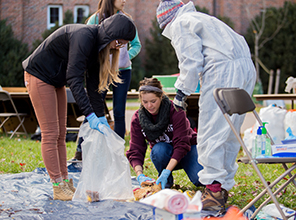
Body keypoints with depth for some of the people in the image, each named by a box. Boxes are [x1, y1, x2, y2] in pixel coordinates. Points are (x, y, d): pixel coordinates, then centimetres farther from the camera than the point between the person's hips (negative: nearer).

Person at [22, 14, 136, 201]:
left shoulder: (99, 44, 1)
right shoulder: (84, 37, -28)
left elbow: (93, 84, 5)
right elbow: (74, 79, -32)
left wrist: (101, 116, 0)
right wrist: (90, 115, -34)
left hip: (56, 81, 10)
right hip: (39, 77, -10)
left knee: (61, 134, 8)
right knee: (50, 133, -9)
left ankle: (65, 182, 10)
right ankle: (58, 188, -7)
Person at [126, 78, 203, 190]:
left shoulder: (176, 111, -25)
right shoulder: (137, 119, -14)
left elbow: (181, 145, -29)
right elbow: (135, 151, -15)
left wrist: (166, 172, -40)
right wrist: (140, 175, -34)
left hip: (186, 150, -2)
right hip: (164, 155, 2)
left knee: (200, 179, -30)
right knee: (159, 149, -34)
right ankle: (167, 182, -9)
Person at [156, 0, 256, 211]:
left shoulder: (180, 24, 4)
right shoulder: (201, 18, 32)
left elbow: (191, 61, -6)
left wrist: (182, 91, 2)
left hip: (223, 72, -9)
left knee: (211, 133, -7)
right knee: (229, 133, 12)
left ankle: (214, 188, -11)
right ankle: (224, 186, 16)